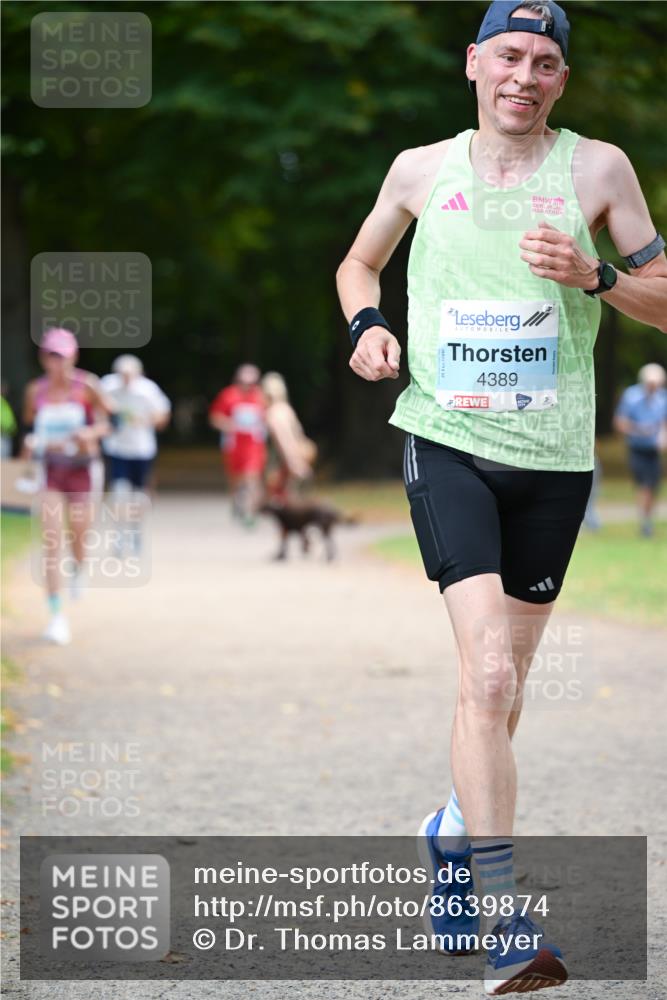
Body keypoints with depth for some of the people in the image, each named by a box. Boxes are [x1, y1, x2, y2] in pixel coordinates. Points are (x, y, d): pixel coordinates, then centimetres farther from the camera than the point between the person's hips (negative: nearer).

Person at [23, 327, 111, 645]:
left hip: (80, 469, -1)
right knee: (51, 543, -10)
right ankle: (56, 615, -7)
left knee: (79, 540, 9)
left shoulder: (87, 386, -7)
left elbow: (104, 423, -5)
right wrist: (30, 442, -4)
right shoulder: (36, 390, 0)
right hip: (50, 471, 1)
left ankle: (78, 571, 48)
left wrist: (91, 433, -25)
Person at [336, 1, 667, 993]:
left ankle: (456, 827, 44)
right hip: (447, 440, -2)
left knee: (503, 680, 13)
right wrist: (366, 325, 2)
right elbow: (359, 262, 23)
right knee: (488, 674, -18)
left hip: (553, 459, 2)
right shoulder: (422, 169, 6)